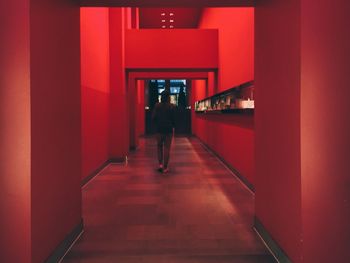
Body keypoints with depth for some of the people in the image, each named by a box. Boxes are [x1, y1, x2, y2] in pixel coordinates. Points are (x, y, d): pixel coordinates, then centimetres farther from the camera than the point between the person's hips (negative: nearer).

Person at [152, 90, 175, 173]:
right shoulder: (171, 106, -7)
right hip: (169, 129, -1)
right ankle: (165, 167, 6)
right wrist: (173, 126, 11)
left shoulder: (157, 106, -4)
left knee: (159, 146, 18)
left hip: (159, 129, 1)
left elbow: (153, 117, -6)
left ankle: (160, 164, 6)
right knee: (167, 148, 4)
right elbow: (174, 118, -6)